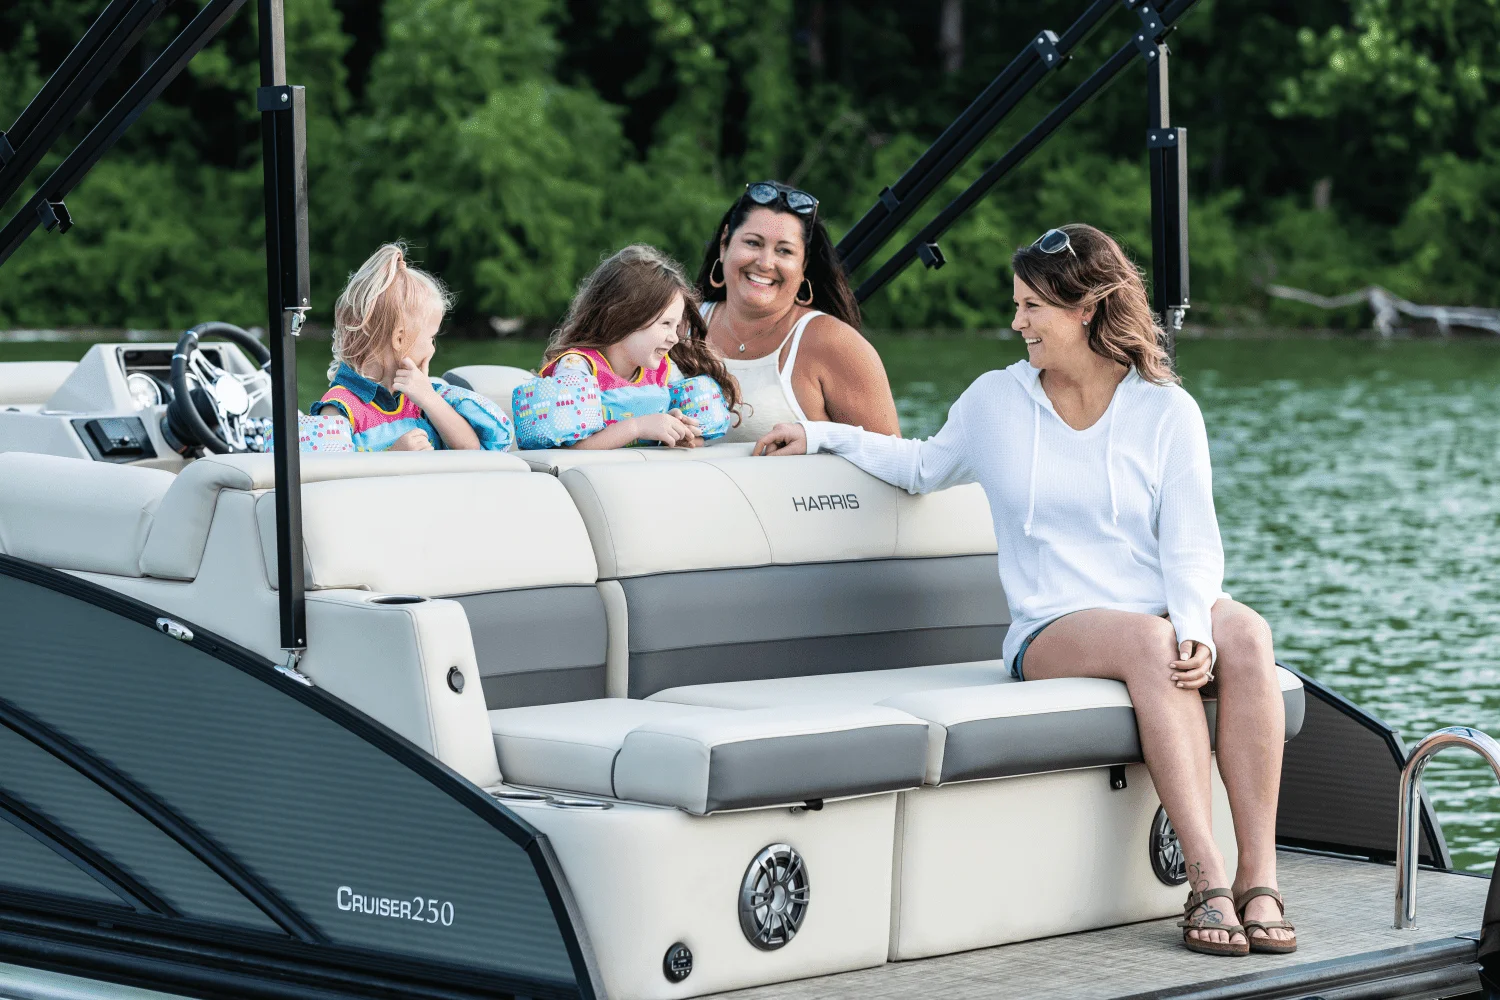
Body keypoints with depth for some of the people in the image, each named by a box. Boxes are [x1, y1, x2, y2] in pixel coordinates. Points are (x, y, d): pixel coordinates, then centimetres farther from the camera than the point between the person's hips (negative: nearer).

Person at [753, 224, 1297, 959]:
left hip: (1161, 616, 1)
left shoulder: (1166, 411, 6)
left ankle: (1258, 878, -35)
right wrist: (822, 436, 26)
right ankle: (1206, 882, -42)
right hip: (1051, 631, -1)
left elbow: (1191, 545, -2)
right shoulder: (995, 400, 12)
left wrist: (1195, 627, -20)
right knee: (1147, 638, -36)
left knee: (1243, 633, -34)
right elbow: (924, 469, 31)